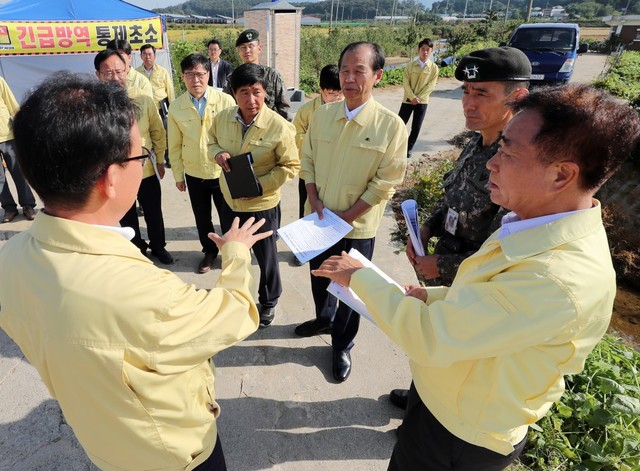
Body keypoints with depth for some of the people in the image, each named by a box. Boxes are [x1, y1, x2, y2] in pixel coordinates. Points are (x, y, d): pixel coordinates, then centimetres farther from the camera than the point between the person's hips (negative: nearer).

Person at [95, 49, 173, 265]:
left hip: (146, 170, 1)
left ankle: (158, 246, 42)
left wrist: (160, 160, 3)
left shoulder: (143, 98, -9)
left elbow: (157, 131, 1)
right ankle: (137, 250, 41)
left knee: (153, 214, 18)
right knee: (127, 219, 19)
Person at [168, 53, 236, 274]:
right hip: (194, 174, 2)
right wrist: (178, 175, 5)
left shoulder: (225, 100, -11)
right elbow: (174, 145, 3)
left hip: (223, 172, -2)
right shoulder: (175, 107, -3)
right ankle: (209, 251, 41)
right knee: (202, 218, 17)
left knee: (228, 218, 11)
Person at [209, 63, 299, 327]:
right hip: (230, 200, 5)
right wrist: (217, 152, -14)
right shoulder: (222, 118, -7)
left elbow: (290, 166, -14)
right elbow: (212, 141, 11)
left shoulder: (279, 127, -21)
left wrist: (259, 185, -24)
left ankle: (269, 301, 41)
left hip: (262, 205, -5)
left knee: (266, 256, 13)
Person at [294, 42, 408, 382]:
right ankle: (323, 319, 53)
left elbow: (386, 182, -13)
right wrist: (314, 200, -8)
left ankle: (342, 346, 36)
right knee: (319, 276, 24)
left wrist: (346, 217, -16)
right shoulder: (322, 115, -2)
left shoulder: (391, 125, -15)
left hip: (357, 227, -4)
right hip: (318, 219, 4)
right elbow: (308, 160, 6)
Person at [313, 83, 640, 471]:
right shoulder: (548, 230, -6)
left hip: (461, 435, -7)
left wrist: (361, 277, -20)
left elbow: (427, 336, -33)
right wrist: (433, 297, -4)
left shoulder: (557, 281, -38)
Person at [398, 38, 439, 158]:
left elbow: (431, 85, -4)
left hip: (422, 101, 1)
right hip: (408, 99, 0)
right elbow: (405, 83, -6)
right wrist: (412, 97, -17)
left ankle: (409, 148, 19)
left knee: (416, 127, 5)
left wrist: (418, 98, -13)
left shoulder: (434, 68, -2)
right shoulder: (410, 65, -2)